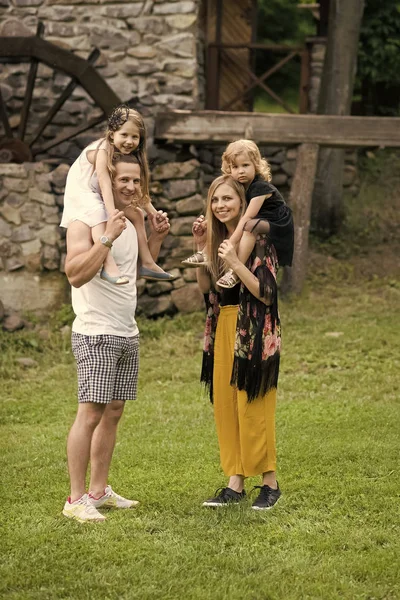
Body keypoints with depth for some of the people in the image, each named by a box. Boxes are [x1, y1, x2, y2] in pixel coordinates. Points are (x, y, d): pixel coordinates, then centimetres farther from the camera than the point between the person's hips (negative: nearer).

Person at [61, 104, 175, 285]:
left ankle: (147, 264, 5)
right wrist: (113, 215, -43)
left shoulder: (128, 155, 0)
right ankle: (109, 266, -47)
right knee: (99, 214, -36)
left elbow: (136, 188, 4)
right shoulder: (102, 151, -26)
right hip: (81, 193, -9)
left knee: (135, 215, 2)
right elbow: (105, 185, -35)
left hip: (100, 197, 9)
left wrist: (152, 211, -3)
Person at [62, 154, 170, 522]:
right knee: (91, 412, -11)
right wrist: (108, 238, -29)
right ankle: (76, 499, -8)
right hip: (96, 335, -9)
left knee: (113, 412, 10)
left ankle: (99, 490, 17)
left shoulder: (129, 223, 14)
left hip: (128, 335, 9)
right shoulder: (85, 221, -12)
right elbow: (76, 274, -24)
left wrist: (157, 237, 15)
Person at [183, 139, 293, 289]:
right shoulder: (239, 187, 2)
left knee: (249, 226, -37)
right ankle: (207, 253, -6)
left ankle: (236, 271, -40)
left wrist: (230, 243, -37)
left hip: (278, 225, -10)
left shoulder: (260, 187, -24)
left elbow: (247, 218, -32)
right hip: (261, 222, 10)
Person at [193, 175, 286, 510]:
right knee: (225, 406, 7)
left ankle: (270, 483, 7)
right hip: (223, 329, 7)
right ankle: (235, 483, 13)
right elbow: (205, 287, 8)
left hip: (253, 333, -7)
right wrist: (201, 247, -2)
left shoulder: (257, 239, -12)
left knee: (253, 408, -5)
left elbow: (267, 292, -18)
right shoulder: (218, 238, 10)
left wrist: (235, 262, -26)